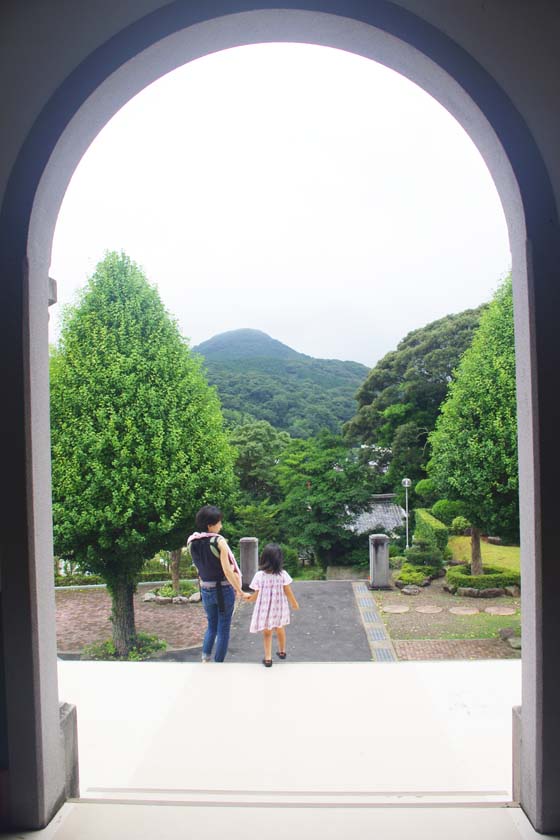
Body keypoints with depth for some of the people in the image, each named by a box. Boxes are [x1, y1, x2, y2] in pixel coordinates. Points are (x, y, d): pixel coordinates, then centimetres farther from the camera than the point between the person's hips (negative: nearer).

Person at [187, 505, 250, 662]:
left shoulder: (191, 542, -4)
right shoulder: (218, 541, -21)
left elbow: (200, 566, 6)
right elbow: (228, 571, -21)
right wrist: (240, 592, -15)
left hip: (206, 590, 5)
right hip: (224, 589, -5)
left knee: (211, 625, 24)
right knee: (223, 629, 10)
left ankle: (205, 659, 12)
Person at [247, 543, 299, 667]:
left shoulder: (259, 575, -16)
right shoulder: (283, 574, -15)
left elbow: (256, 595, -9)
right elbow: (288, 593, -7)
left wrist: (248, 598, 11)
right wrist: (295, 603, 10)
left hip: (265, 609, -1)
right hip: (279, 608, 2)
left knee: (267, 633, 16)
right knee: (280, 629, 25)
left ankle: (268, 658, 12)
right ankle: (282, 652, 44)